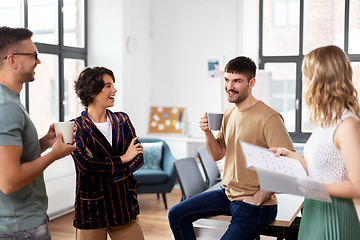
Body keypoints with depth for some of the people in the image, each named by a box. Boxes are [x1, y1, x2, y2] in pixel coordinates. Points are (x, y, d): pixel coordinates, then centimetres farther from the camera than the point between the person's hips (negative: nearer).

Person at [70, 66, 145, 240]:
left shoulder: (122, 120, 7)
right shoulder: (76, 127, -6)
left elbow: (139, 157, 0)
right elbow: (85, 164, -18)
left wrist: (111, 174, -15)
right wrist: (123, 159, -9)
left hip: (122, 205, 4)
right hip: (91, 209, -3)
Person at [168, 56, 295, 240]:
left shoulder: (268, 118, -21)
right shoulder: (229, 113, 6)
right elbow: (217, 155, 12)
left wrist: (259, 198, -21)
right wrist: (207, 132, -8)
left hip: (254, 204, -8)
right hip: (227, 193, 8)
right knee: (176, 215, 8)